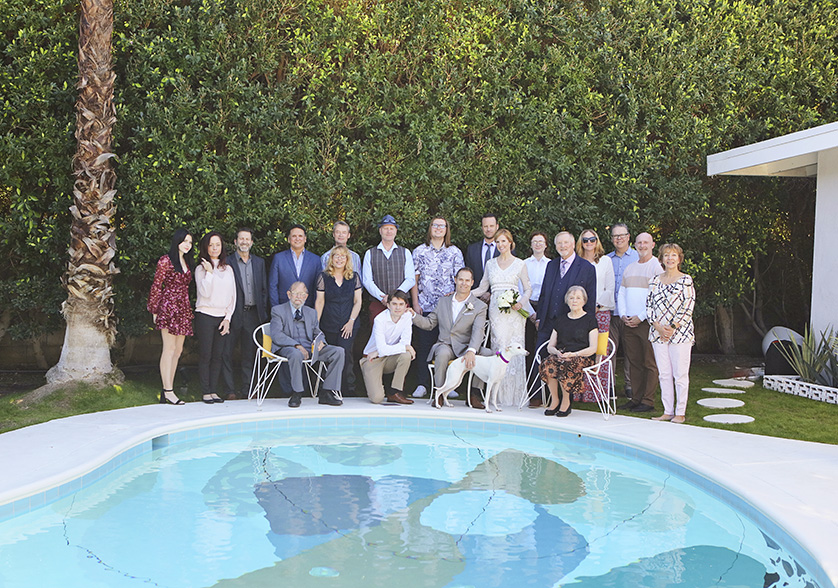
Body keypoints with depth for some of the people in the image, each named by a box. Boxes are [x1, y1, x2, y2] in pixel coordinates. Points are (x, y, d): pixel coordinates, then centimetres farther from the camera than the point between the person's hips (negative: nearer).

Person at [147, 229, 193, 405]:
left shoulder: (187, 262, 17)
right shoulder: (165, 261, -5)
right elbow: (156, 286, -5)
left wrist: (188, 309, 16)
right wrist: (155, 311, -6)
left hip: (183, 309, 8)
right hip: (169, 307, -8)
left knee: (178, 350, 6)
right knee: (169, 349, -7)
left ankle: (168, 391, 10)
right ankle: (168, 392, -6)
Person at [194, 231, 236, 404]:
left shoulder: (228, 269, 12)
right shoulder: (201, 269, 1)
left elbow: (232, 296, 11)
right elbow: (205, 292, -11)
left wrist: (228, 318, 2)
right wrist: (209, 272, -11)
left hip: (222, 317, 4)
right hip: (205, 316, -3)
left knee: (218, 356, 3)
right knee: (205, 355, -3)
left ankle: (213, 390, 9)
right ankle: (205, 392, 3)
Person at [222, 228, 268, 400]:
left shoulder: (259, 262, 12)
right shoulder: (228, 262, -1)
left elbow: (264, 289, 14)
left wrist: (263, 312, 7)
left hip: (252, 314, 4)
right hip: (233, 314, -4)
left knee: (249, 354, 8)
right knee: (227, 353, -1)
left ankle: (246, 390, 15)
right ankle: (230, 391, 6)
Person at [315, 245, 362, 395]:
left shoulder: (354, 277, 7)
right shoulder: (323, 277, 4)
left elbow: (357, 301, 7)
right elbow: (319, 302, 4)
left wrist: (351, 321, -3)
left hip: (348, 325, -1)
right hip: (328, 325, 1)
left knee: (344, 353, -14)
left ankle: (348, 388, -5)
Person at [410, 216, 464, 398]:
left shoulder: (455, 252, 9)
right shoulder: (419, 251, 9)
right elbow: (414, 278, 8)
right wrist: (415, 302, 0)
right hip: (425, 306, 0)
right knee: (423, 344, -2)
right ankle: (422, 384, 3)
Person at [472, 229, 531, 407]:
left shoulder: (520, 264, 7)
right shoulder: (490, 264, 15)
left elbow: (528, 289, 8)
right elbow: (483, 288, 16)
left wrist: (521, 302, -11)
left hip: (514, 311, -2)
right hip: (496, 310, 2)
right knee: (498, 347, -6)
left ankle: (515, 393, 0)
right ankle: (500, 394, -2)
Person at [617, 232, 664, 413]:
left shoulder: (657, 266, -3)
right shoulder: (629, 269, 19)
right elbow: (621, 293, 19)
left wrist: (641, 317, -14)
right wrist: (623, 315, 2)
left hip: (647, 322, -6)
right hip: (628, 322, 6)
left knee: (650, 363, -3)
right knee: (634, 362, 8)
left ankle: (648, 401, -1)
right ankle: (636, 398, 13)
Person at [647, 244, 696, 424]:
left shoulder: (686, 280, -1)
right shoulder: (654, 281, 11)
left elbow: (688, 307, -7)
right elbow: (649, 305, 8)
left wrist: (672, 327, -11)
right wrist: (658, 326, -6)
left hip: (680, 332, -4)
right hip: (658, 333, 4)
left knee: (680, 374, -2)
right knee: (664, 374, 6)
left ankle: (680, 412, 5)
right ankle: (667, 411, 13)